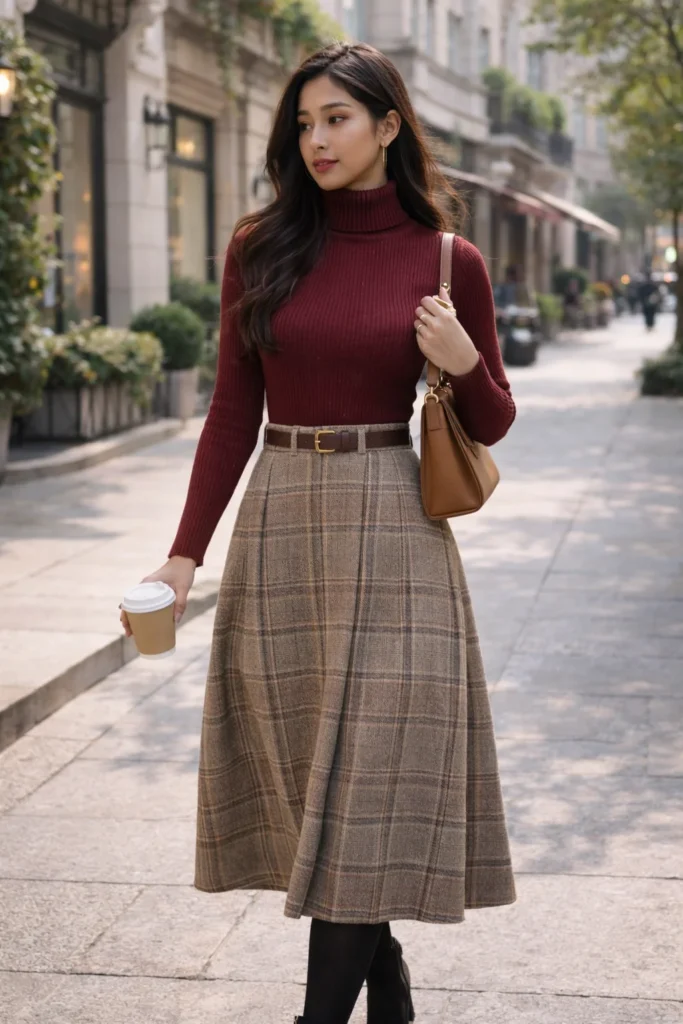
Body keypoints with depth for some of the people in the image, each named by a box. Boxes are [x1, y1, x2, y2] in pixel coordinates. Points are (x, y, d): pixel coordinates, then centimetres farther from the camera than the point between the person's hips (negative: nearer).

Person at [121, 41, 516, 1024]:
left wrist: (462, 362, -16)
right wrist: (186, 551, -1)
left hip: (390, 529, -3)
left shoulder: (448, 261, -1)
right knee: (304, 768, 8)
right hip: (279, 521, 3)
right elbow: (234, 410, 5)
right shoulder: (261, 247, 4)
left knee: (368, 770, -3)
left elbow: (493, 425, 6)